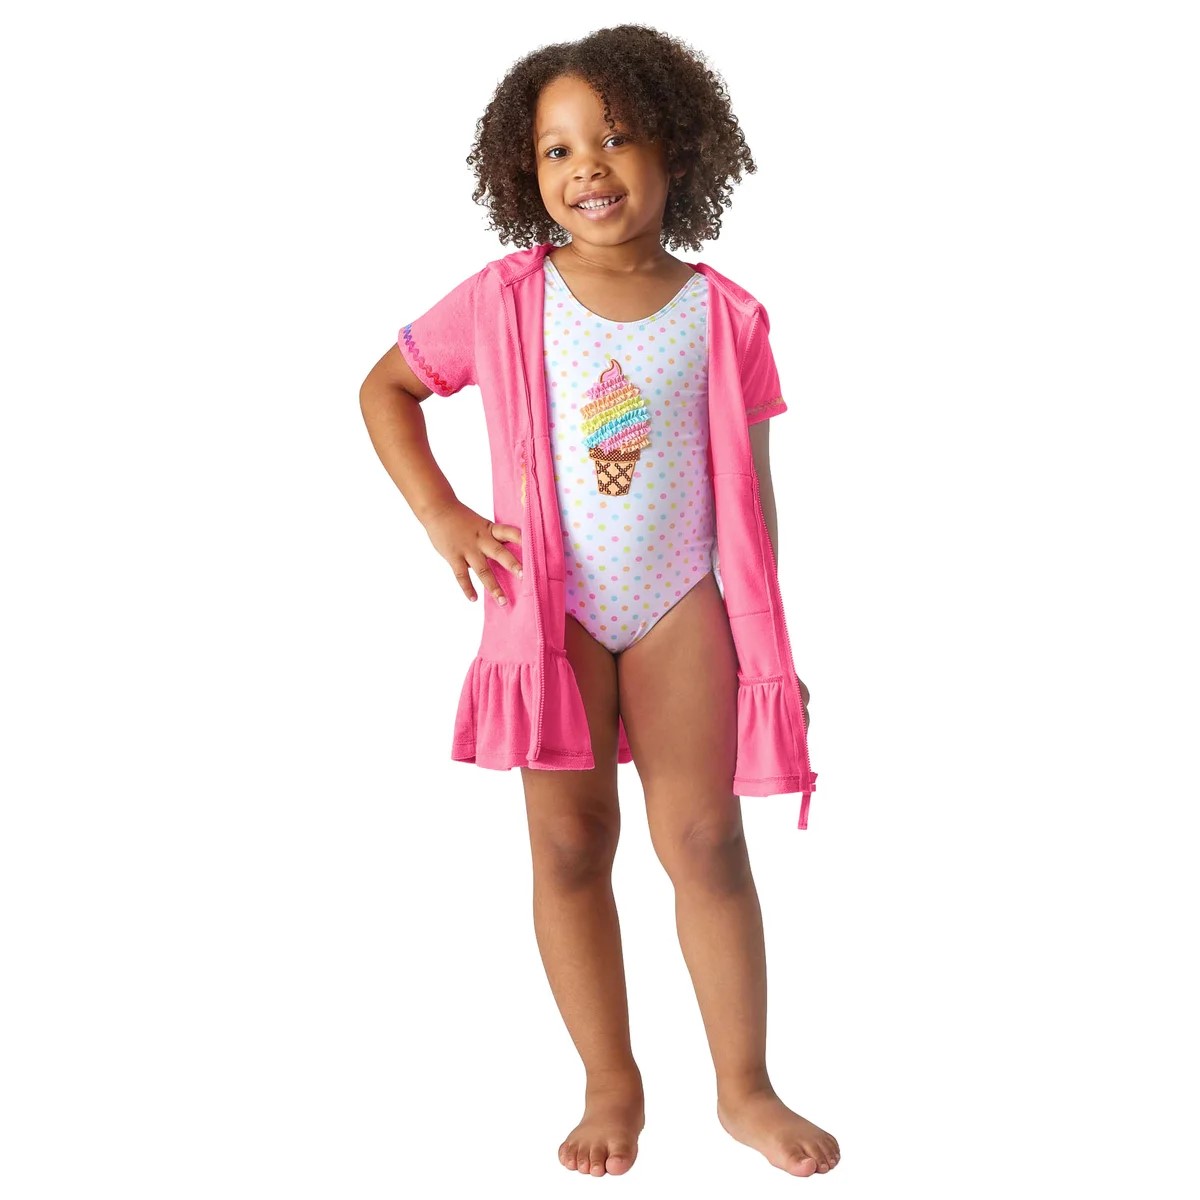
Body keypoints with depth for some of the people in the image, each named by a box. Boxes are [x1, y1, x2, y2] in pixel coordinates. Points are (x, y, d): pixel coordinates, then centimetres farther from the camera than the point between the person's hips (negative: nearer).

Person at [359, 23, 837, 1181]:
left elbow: (750, 487, 2)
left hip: (681, 603, 0)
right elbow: (385, 389, 8)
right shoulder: (503, 301, -5)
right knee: (571, 847, 6)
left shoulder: (722, 316, -4)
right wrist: (440, 515, -4)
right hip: (550, 605, 1)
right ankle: (612, 1087, 21)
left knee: (706, 840, 1)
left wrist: (765, 637, 3)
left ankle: (745, 1087, 17)